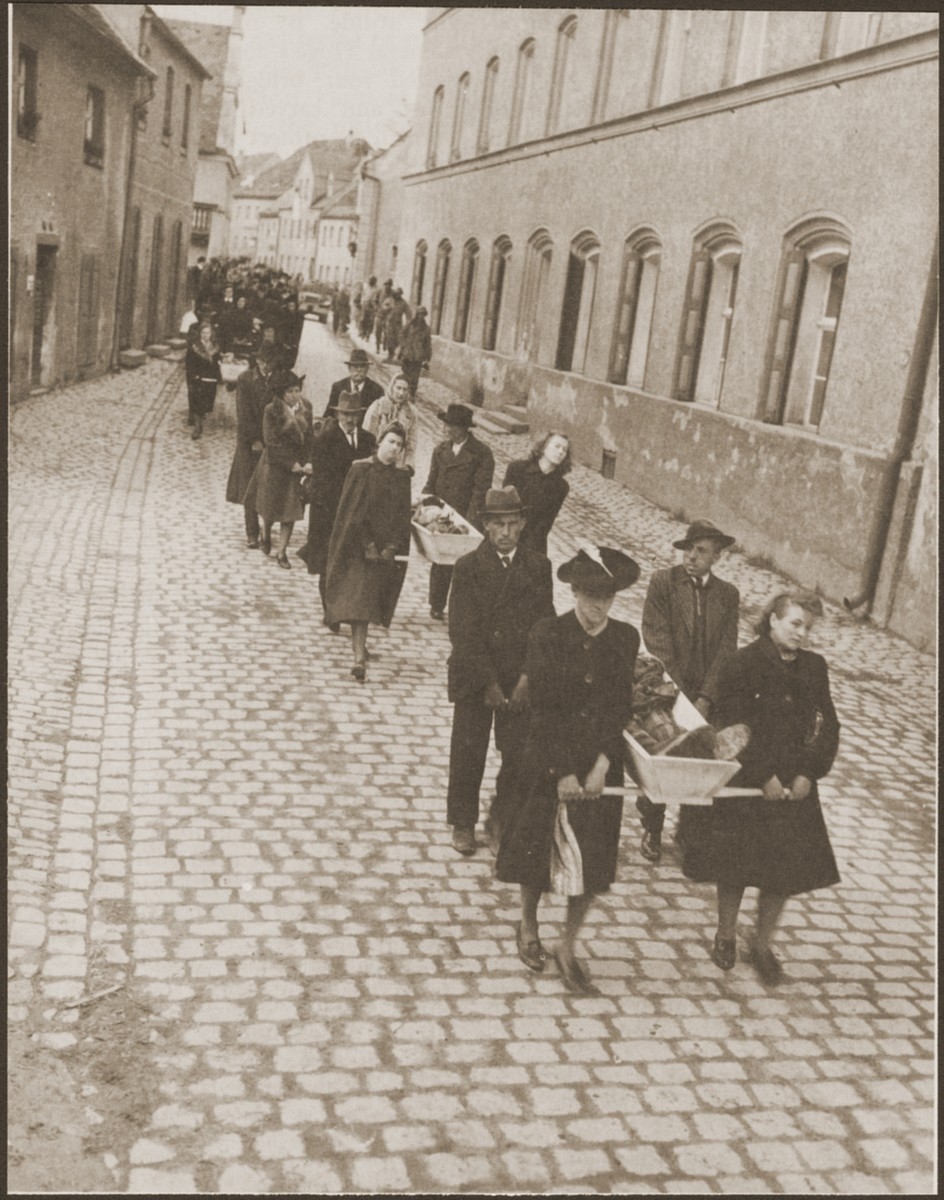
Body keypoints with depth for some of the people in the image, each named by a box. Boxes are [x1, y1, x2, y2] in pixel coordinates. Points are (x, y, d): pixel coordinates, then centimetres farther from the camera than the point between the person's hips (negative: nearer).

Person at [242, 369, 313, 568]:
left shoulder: (306, 408, -3)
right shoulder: (272, 411, -16)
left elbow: (310, 437, 0)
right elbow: (271, 442, -17)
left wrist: (308, 462, -11)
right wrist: (291, 464, -18)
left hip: (298, 465, 3)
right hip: (275, 464, -3)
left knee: (290, 509, 3)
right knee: (271, 507, 14)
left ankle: (281, 552, 12)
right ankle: (266, 536, 44)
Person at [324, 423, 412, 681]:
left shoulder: (401, 478, 6)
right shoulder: (360, 470, -6)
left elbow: (403, 516, 5)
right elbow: (353, 511, -9)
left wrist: (393, 547, -7)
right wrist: (368, 545, -15)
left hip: (387, 550, 4)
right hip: (358, 547, -4)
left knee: (370, 599, 11)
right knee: (358, 599, -9)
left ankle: (359, 641, 29)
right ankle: (359, 657, -13)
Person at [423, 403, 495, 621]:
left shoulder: (482, 454, -5)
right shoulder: (441, 450, 10)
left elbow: (480, 490, -10)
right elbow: (431, 484, 12)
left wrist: (470, 520, -18)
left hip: (467, 516, -4)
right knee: (440, 560, 6)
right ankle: (437, 606, 17)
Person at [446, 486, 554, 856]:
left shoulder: (538, 567, 2)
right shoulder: (468, 567, -5)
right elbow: (463, 632, -9)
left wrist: (528, 678, -10)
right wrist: (488, 683, -13)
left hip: (522, 682, 2)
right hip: (474, 680, -1)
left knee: (520, 754, 1)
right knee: (468, 753, 7)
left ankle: (502, 818, 23)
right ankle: (463, 823, 25)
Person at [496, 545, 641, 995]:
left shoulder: (624, 639, -2)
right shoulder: (547, 636, -12)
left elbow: (620, 708, -2)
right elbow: (543, 710, -13)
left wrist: (601, 766, -12)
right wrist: (563, 773, -16)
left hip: (600, 764, 2)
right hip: (548, 761, -2)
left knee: (592, 860, 5)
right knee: (538, 847, 13)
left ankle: (567, 948, 21)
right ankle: (528, 926, 38)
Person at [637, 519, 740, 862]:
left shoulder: (728, 595, 4)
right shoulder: (663, 583, -5)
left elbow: (727, 650, -1)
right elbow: (658, 642, -10)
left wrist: (705, 698, -12)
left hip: (708, 698, 2)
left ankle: (689, 832, 23)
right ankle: (651, 831, 22)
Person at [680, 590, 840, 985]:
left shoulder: (814, 668, 2)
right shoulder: (742, 665, -12)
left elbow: (827, 726, 4)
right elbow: (731, 729, -15)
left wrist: (809, 773, -7)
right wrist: (763, 777, -16)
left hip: (795, 787, 4)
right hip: (743, 786, -4)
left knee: (785, 871, 7)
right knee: (734, 867, 9)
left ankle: (762, 946, 26)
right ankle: (725, 936, 32)